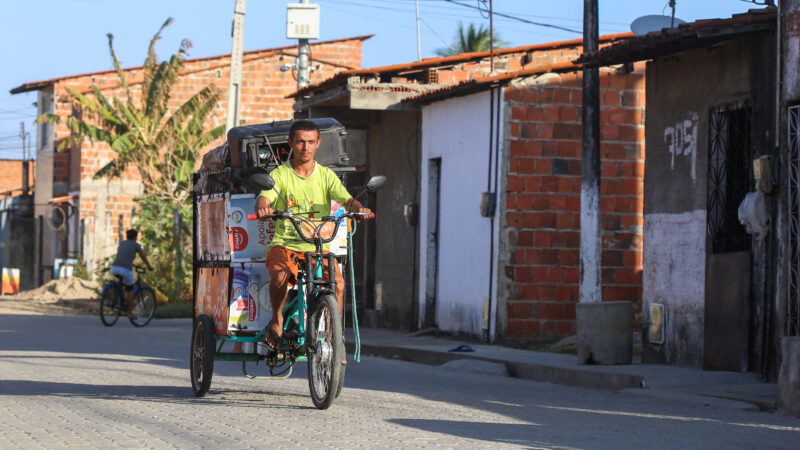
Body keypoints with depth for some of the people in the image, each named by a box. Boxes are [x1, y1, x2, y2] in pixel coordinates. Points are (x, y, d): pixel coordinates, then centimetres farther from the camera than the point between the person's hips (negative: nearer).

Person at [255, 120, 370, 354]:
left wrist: (358, 208, -28)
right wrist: (262, 207, -38)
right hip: (284, 244, -1)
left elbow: (346, 199, -5)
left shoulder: (326, 175, 9)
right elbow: (264, 198, -13)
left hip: (319, 247, 2)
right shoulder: (279, 174, 3)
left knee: (338, 283, -25)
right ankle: (277, 321, -5)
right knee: (280, 275, -34)